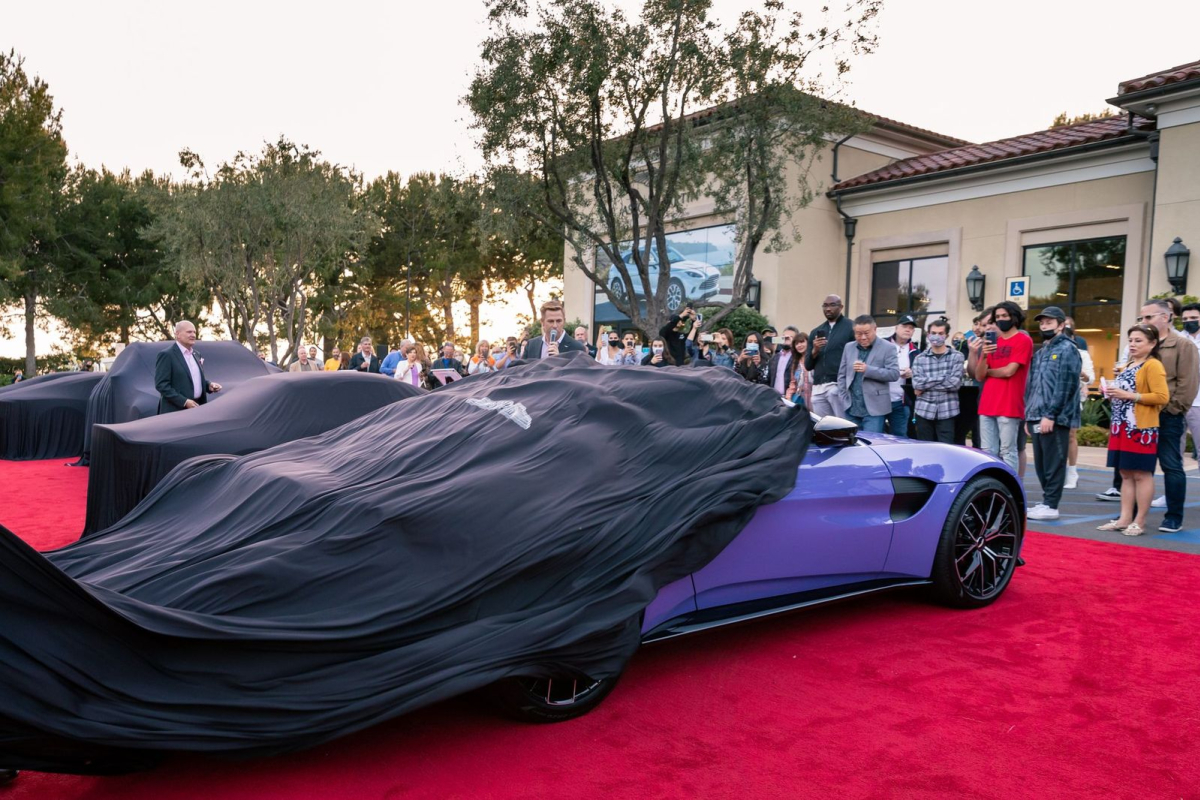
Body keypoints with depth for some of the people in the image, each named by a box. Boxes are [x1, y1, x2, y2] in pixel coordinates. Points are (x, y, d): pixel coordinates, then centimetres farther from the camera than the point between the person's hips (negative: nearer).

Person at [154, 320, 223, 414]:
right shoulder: (167, 355, -8)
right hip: (176, 411, -7)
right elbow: (161, 384, -14)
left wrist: (209, 385, 3)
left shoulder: (196, 355, 17)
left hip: (197, 408, 7)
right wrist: (184, 402, -21)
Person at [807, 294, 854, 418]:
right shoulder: (816, 332, 17)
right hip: (818, 388, 5)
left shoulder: (851, 328, 2)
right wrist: (814, 351, -4)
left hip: (840, 386, -5)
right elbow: (808, 366, 16)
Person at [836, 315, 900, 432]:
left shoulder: (888, 348, -3)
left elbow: (894, 373, -11)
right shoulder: (849, 347, 12)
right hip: (851, 409, 5)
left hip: (874, 409, -4)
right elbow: (842, 375, 15)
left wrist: (867, 369, -21)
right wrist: (844, 398, 4)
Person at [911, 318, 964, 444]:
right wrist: (942, 379, -11)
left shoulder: (956, 356, 3)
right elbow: (916, 384, -7)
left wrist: (926, 384, -6)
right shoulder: (919, 358, 7)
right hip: (924, 411, 2)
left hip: (947, 412, -2)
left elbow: (955, 383, -10)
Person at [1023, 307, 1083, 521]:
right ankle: (1046, 501, 19)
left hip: (1055, 419, -8)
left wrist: (1050, 415, -19)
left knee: (1054, 463, -4)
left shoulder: (1067, 349, -5)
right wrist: (1029, 415, 14)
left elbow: (1065, 386, -14)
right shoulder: (1041, 352, 20)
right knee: (1040, 463, 12)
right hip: (1037, 417, 8)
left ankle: (1051, 506, 0)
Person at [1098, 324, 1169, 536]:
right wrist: (1114, 393, 7)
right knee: (1126, 474, 10)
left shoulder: (1153, 365, -9)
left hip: (1142, 428, -8)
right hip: (1123, 427, 9)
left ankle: (1140, 521, 4)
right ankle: (1125, 518, 14)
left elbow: (1162, 397, -17)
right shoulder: (1128, 365, 18)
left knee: (1141, 474, -2)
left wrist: (1129, 395, -19)